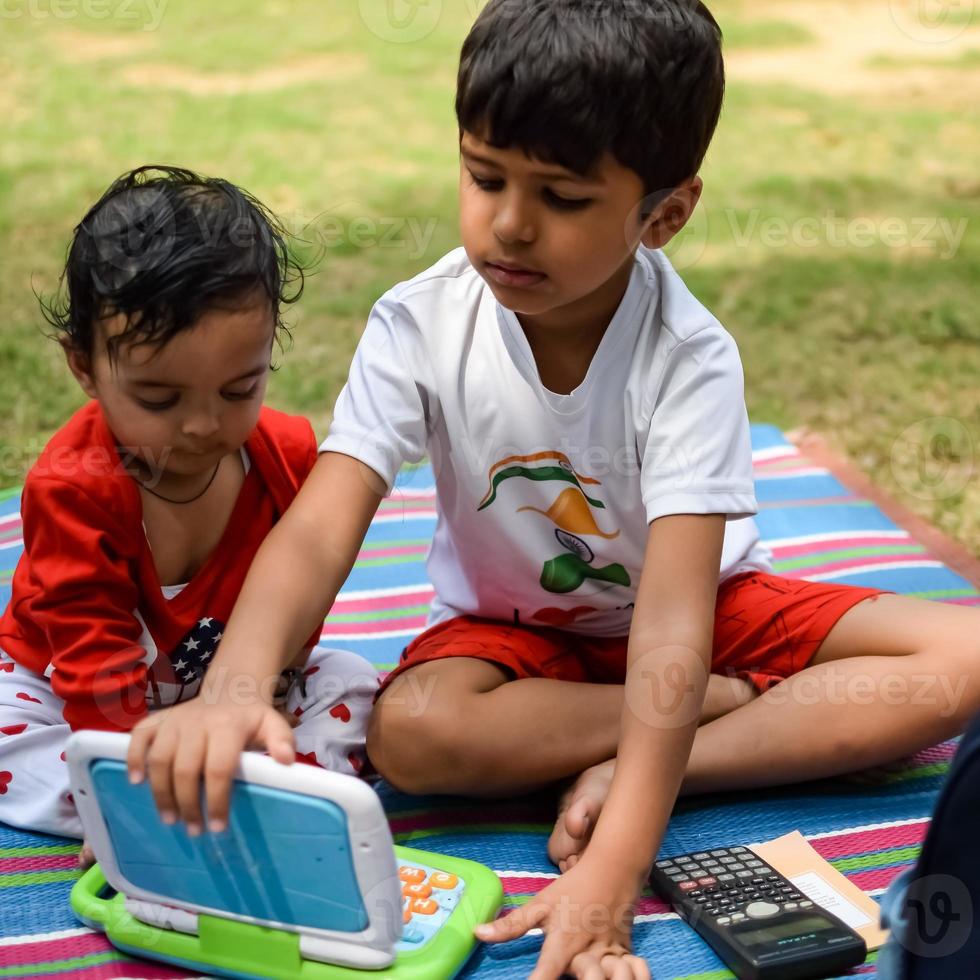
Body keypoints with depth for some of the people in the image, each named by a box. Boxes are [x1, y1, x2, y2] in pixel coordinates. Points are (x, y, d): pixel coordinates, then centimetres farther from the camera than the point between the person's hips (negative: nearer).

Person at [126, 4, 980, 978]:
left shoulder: (688, 359, -29)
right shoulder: (419, 325, -23)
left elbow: (673, 618, -37)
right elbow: (318, 532, -33)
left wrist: (612, 873, -48)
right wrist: (234, 686, -55)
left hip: (704, 606, 0)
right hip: (514, 625, 1)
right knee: (410, 733, -34)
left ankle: (623, 774, -25)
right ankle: (752, 710, -17)